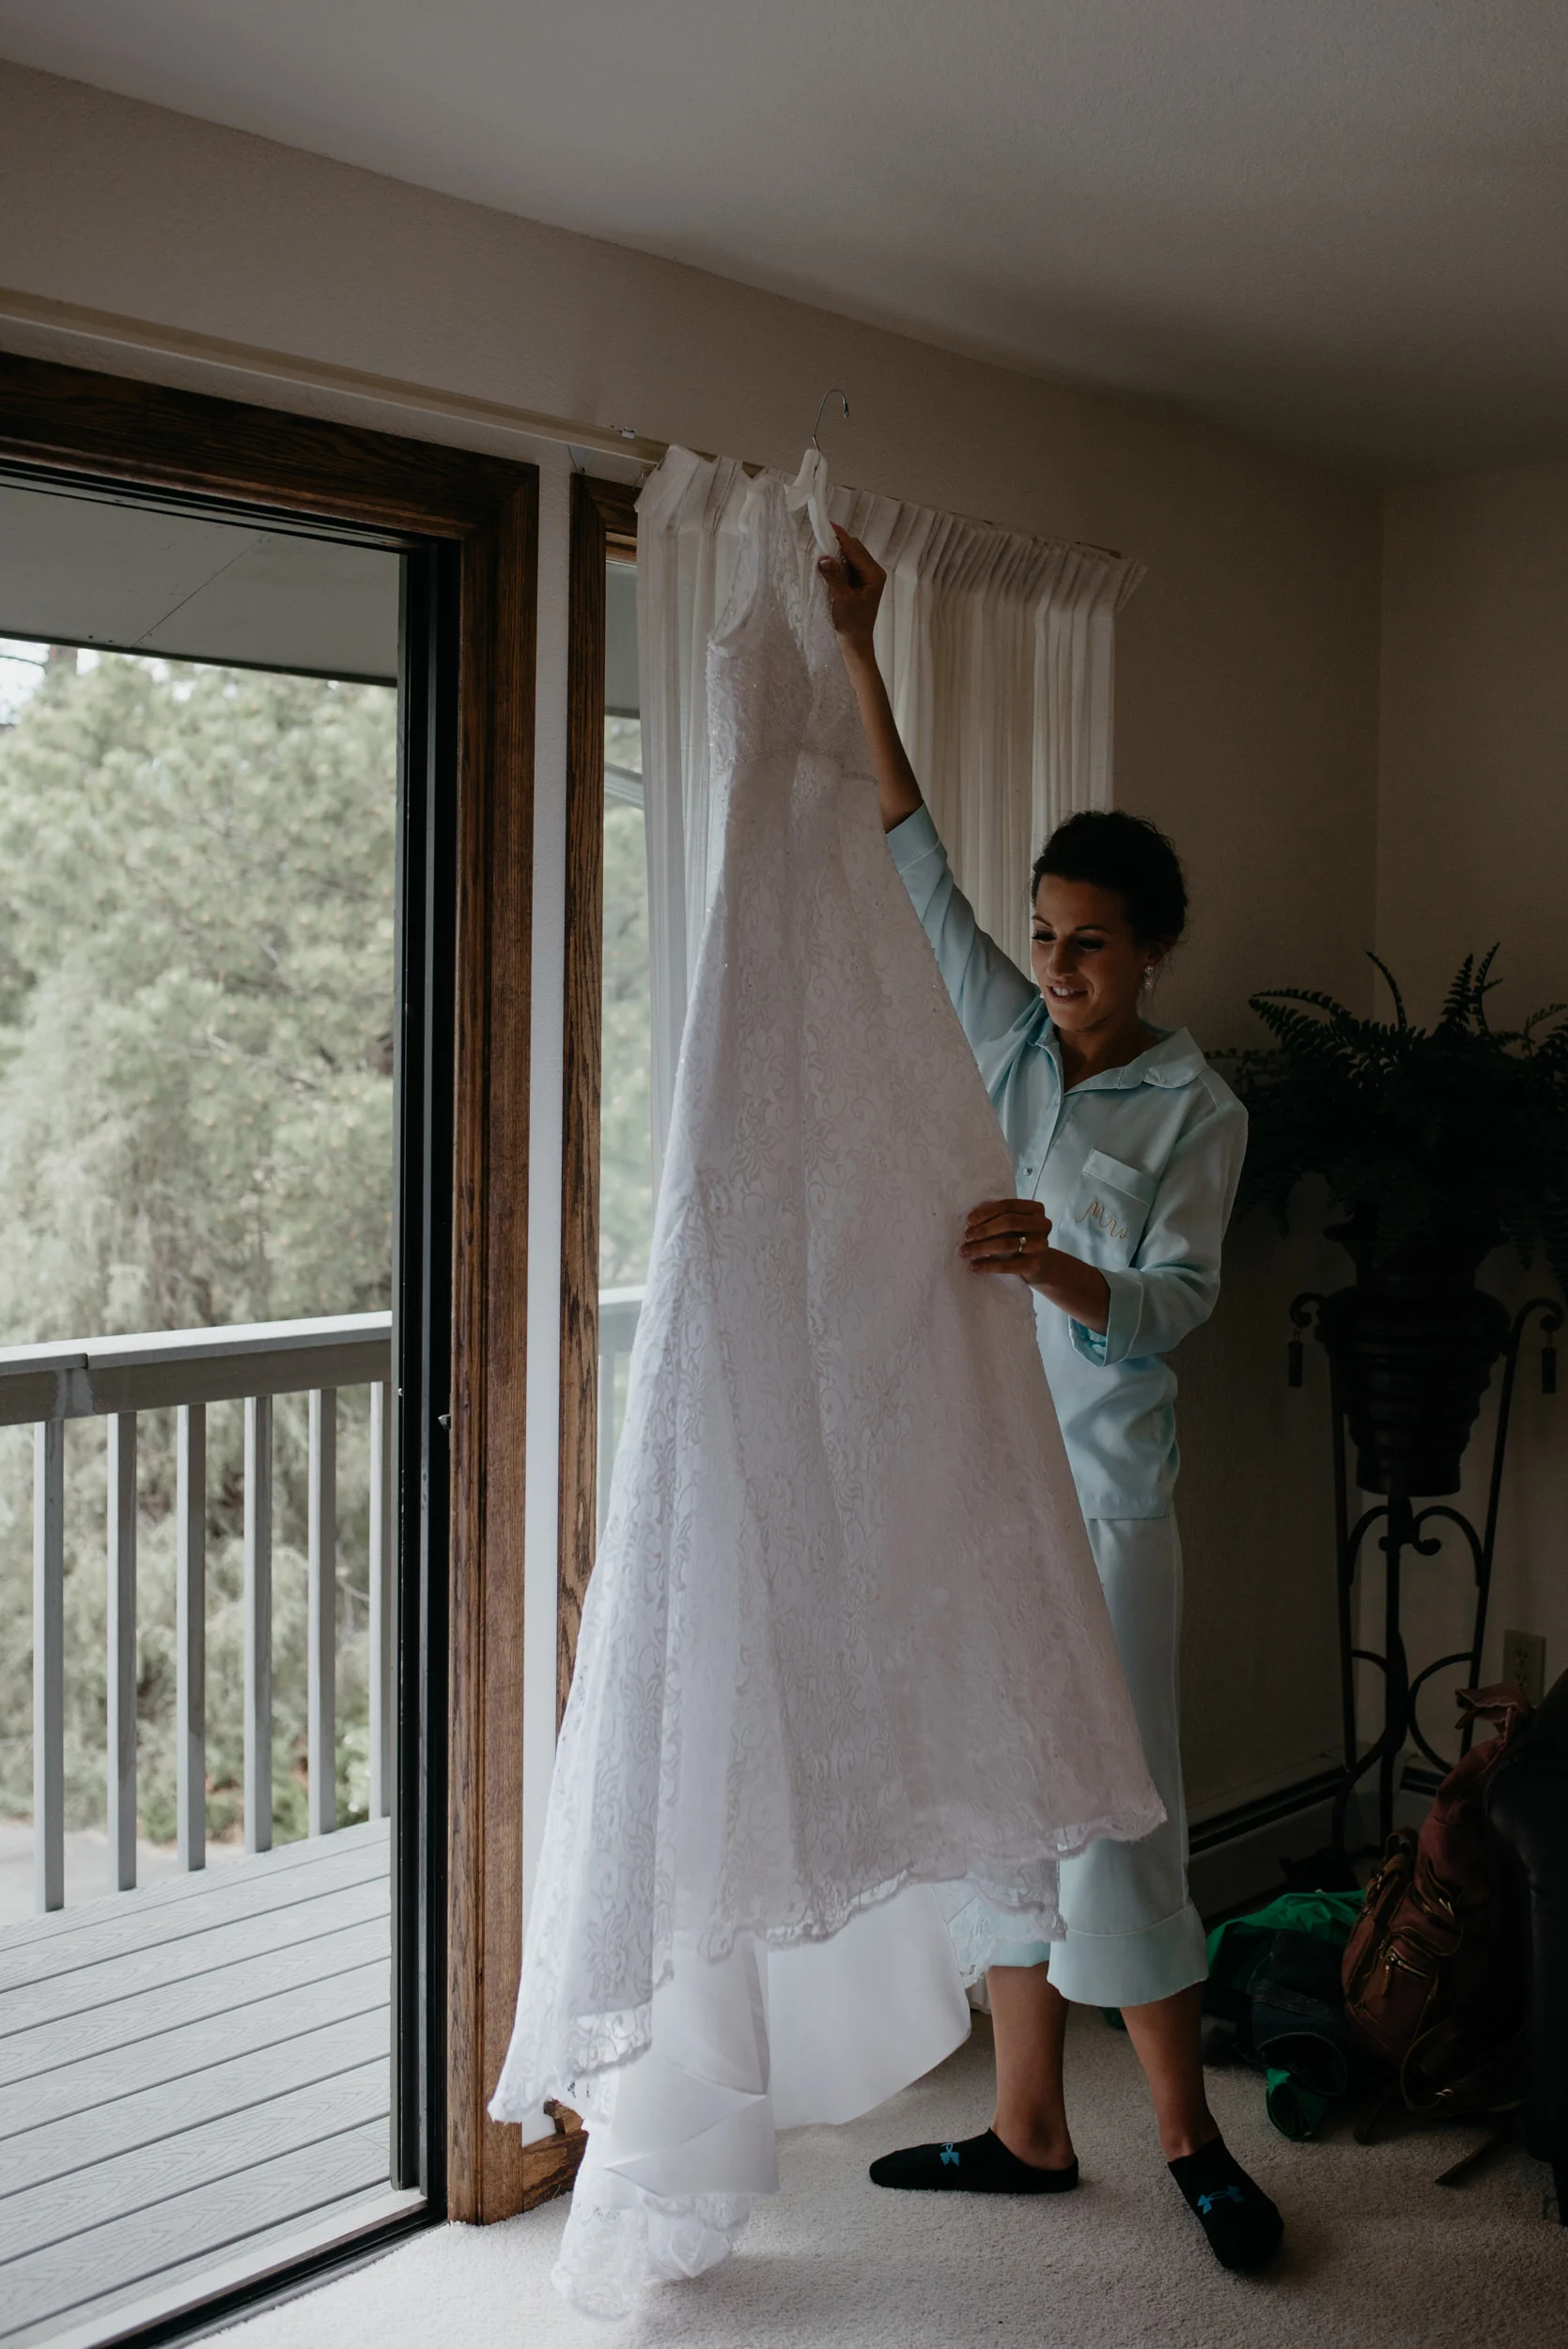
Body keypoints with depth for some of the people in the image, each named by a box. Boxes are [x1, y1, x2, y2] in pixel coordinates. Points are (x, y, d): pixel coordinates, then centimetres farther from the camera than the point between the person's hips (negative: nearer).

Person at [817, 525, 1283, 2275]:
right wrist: (861, 662, 2)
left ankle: (1189, 2137, 15)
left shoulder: (1195, 1110, -4)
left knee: (1111, 1808, -3)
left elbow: (1174, 1303, -13)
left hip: (1103, 1492, -5)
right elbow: (917, 866, 6)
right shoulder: (1013, 1044, 8)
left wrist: (1056, 1268, -34)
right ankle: (1029, 2128, 22)